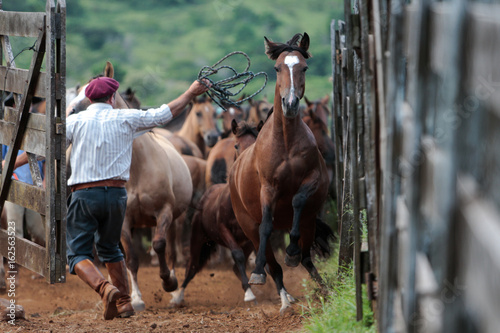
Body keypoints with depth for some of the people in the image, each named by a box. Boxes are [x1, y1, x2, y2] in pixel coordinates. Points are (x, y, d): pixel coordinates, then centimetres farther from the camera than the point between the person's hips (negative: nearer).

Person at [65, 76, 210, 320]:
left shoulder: (76, 121, 1)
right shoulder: (125, 119, 6)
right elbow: (164, 114, 16)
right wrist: (191, 93, 29)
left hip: (84, 194, -3)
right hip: (116, 193, 3)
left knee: (78, 253, -1)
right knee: (109, 248, 24)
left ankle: (105, 289, -27)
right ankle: (124, 302, 23)